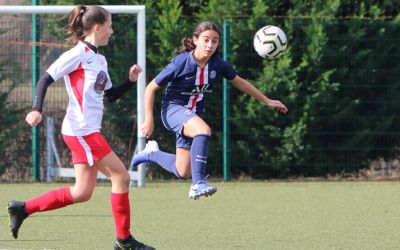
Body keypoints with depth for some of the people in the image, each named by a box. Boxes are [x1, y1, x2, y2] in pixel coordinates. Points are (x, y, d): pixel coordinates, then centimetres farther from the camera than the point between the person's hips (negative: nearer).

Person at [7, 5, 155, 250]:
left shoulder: (99, 60, 17)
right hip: (81, 130, -10)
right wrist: (37, 109, -24)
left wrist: (131, 80, 8)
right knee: (121, 176, -8)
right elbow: (46, 79, -12)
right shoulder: (77, 55, -10)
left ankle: (23, 208, 13)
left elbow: (111, 95, 23)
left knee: (82, 193, 8)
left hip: (89, 131, 10)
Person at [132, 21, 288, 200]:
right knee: (203, 130, -37)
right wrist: (149, 119, -14)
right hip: (173, 108, -6)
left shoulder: (217, 64, -8)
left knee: (183, 172, 7)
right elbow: (151, 88, -12)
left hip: (194, 114, 6)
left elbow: (239, 82, 10)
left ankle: (152, 154, 35)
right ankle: (198, 185, -37)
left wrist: (267, 101, 14)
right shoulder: (181, 62, -21)